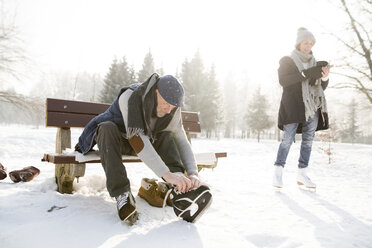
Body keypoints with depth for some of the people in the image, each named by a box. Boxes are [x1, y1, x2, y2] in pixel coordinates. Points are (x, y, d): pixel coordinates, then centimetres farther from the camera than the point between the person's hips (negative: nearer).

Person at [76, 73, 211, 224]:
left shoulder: (172, 110, -17)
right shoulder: (129, 97, -34)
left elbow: (181, 141, -18)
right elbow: (137, 140, -44)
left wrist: (193, 173, -34)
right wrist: (166, 174, -50)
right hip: (112, 137, -3)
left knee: (168, 136, -23)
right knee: (108, 128, -38)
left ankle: (178, 188, -31)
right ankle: (122, 194, -39)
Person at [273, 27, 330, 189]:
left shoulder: (314, 63, 19)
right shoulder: (287, 60, 6)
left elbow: (322, 87, 16)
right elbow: (283, 80, -12)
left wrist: (324, 77, -6)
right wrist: (306, 74, -20)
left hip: (313, 106, 5)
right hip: (293, 106, -5)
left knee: (308, 139, 2)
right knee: (288, 138, -12)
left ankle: (302, 174, 8)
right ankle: (278, 172, -6)